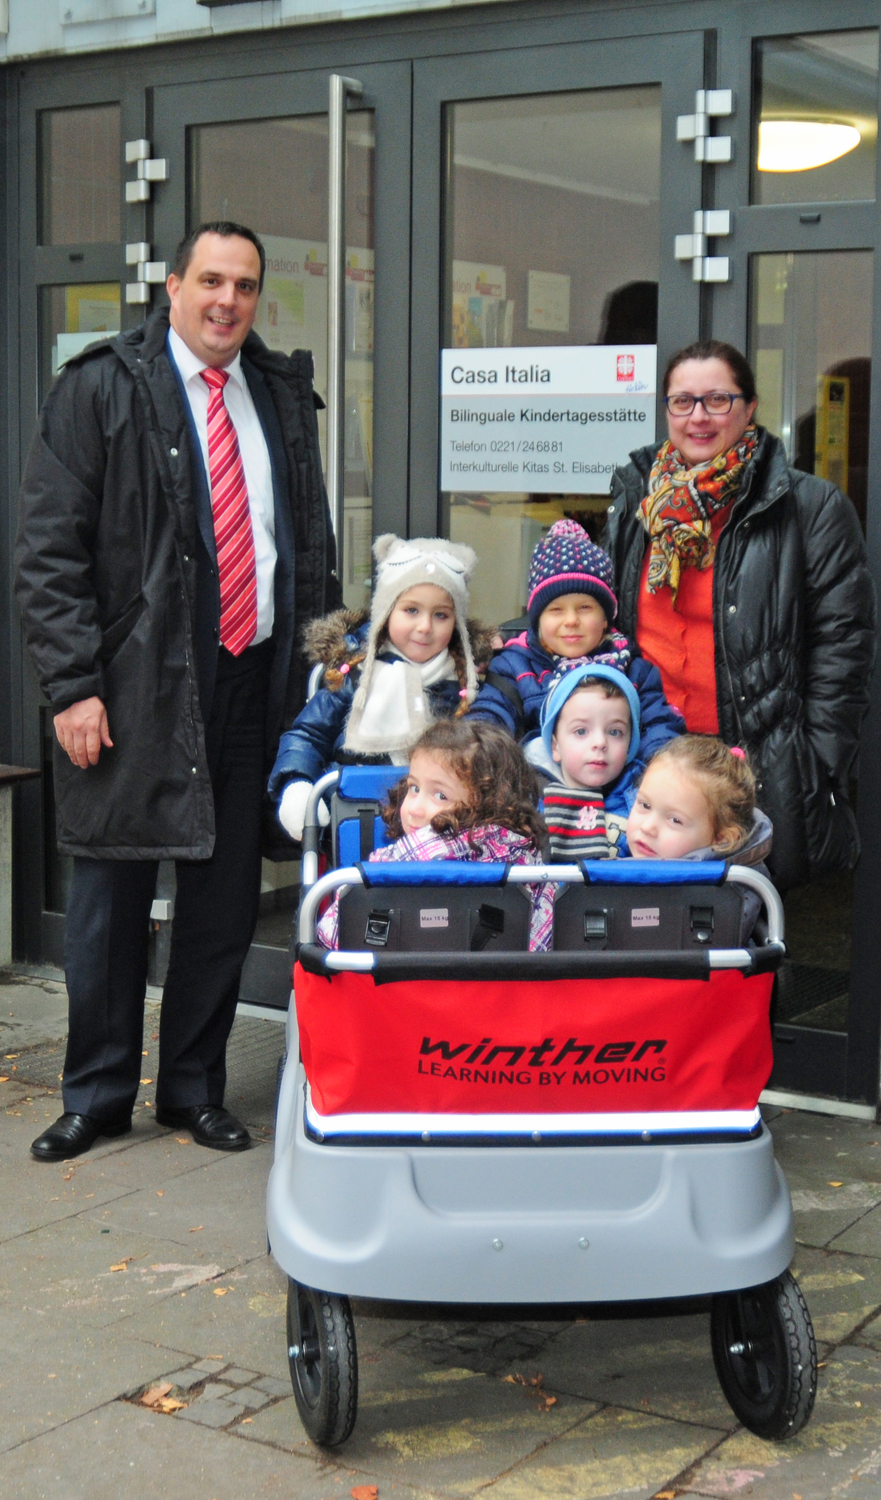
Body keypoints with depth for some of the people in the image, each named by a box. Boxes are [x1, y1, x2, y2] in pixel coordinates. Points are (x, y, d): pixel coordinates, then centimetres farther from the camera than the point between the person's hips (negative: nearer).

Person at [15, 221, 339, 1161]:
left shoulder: (283, 394, 13)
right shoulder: (99, 389, -2)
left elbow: (312, 539, 21)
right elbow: (49, 551, -6)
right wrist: (73, 686, -14)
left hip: (253, 680, 4)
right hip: (135, 689, -4)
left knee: (226, 896, 9)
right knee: (111, 892, 5)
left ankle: (194, 1090, 24)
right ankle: (97, 1096, 20)